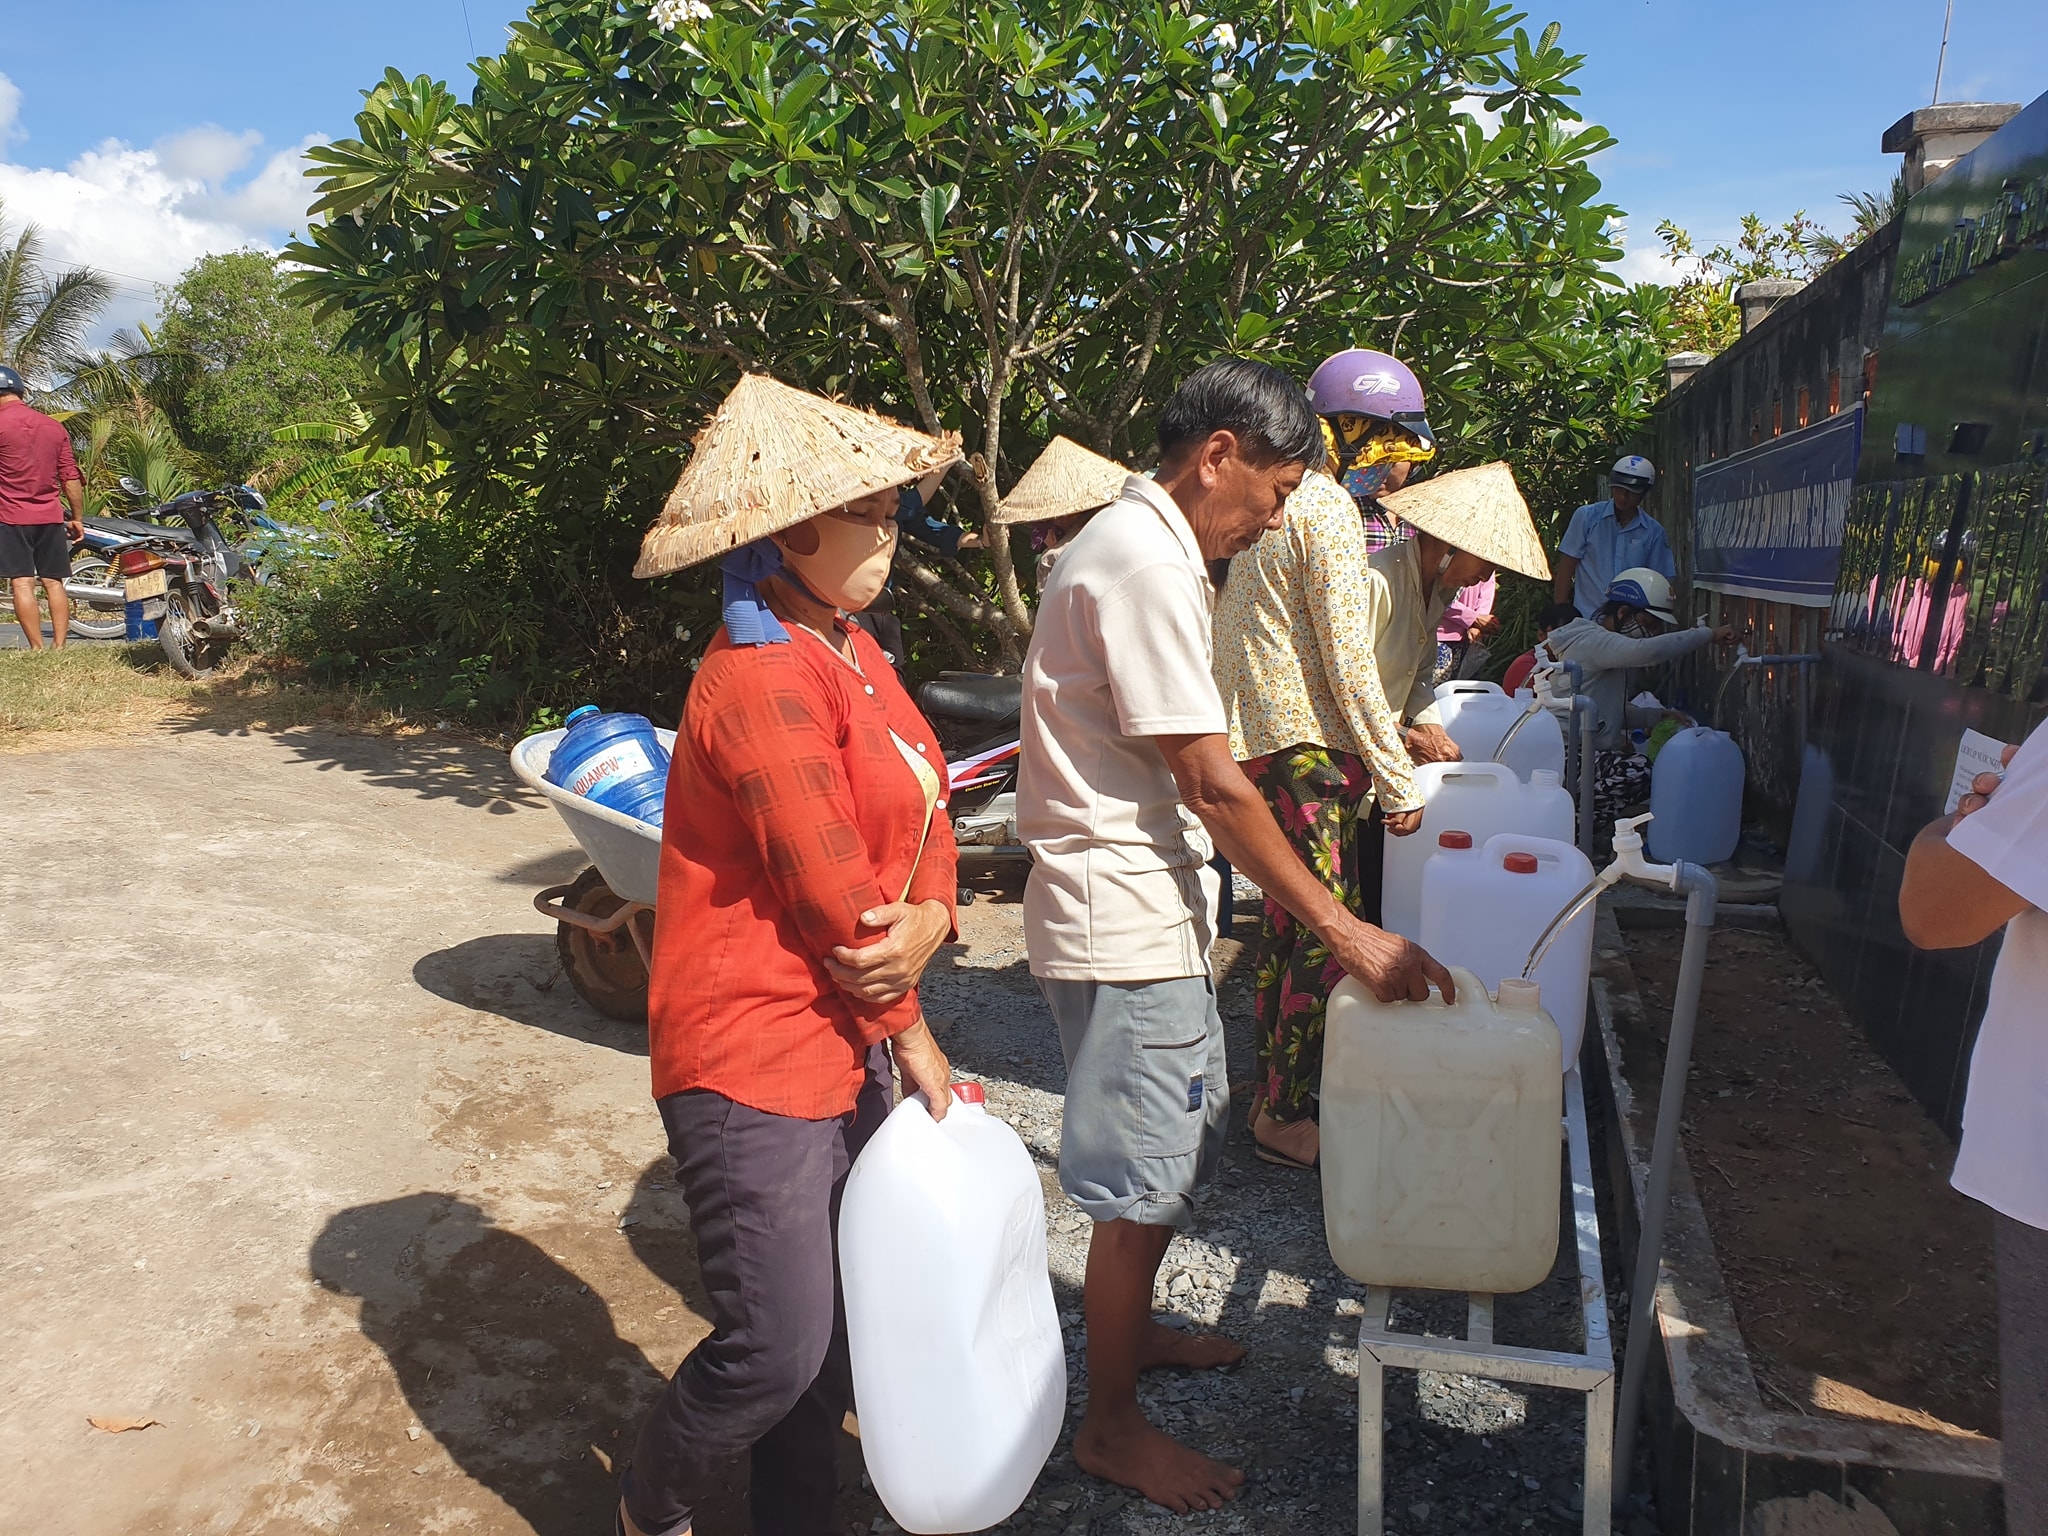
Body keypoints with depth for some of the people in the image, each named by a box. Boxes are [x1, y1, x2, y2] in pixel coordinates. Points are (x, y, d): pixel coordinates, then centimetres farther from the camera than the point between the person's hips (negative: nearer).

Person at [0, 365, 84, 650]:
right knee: (53, 582, 7)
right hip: (51, 517, 5)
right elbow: (71, 477, 7)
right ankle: (59, 648, 6)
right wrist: (78, 518, 13)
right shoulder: (55, 427, 7)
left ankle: (38, 649, -7)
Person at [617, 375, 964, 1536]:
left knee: (835, 1324, 19)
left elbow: (924, 813, 7)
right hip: (754, 1058, -9)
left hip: (845, 1042, 9)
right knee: (777, 1349, 0)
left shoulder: (851, 650, 9)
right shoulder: (764, 680, -22)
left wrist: (932, 919, -14)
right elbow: (831, 890, -21)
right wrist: (912, 1032, -7)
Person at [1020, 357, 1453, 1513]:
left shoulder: (1149, 549, 13)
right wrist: (1340, 928, -18)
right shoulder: (1146, 565, -21)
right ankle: (1112, 1427, 21)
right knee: (1143, 1185, 3)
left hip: (1152, 906, 10)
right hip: (1123, 923, -10)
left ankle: (1132, 1329, 43)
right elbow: (1214, 785, -23)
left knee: (1177, 1148, 23)